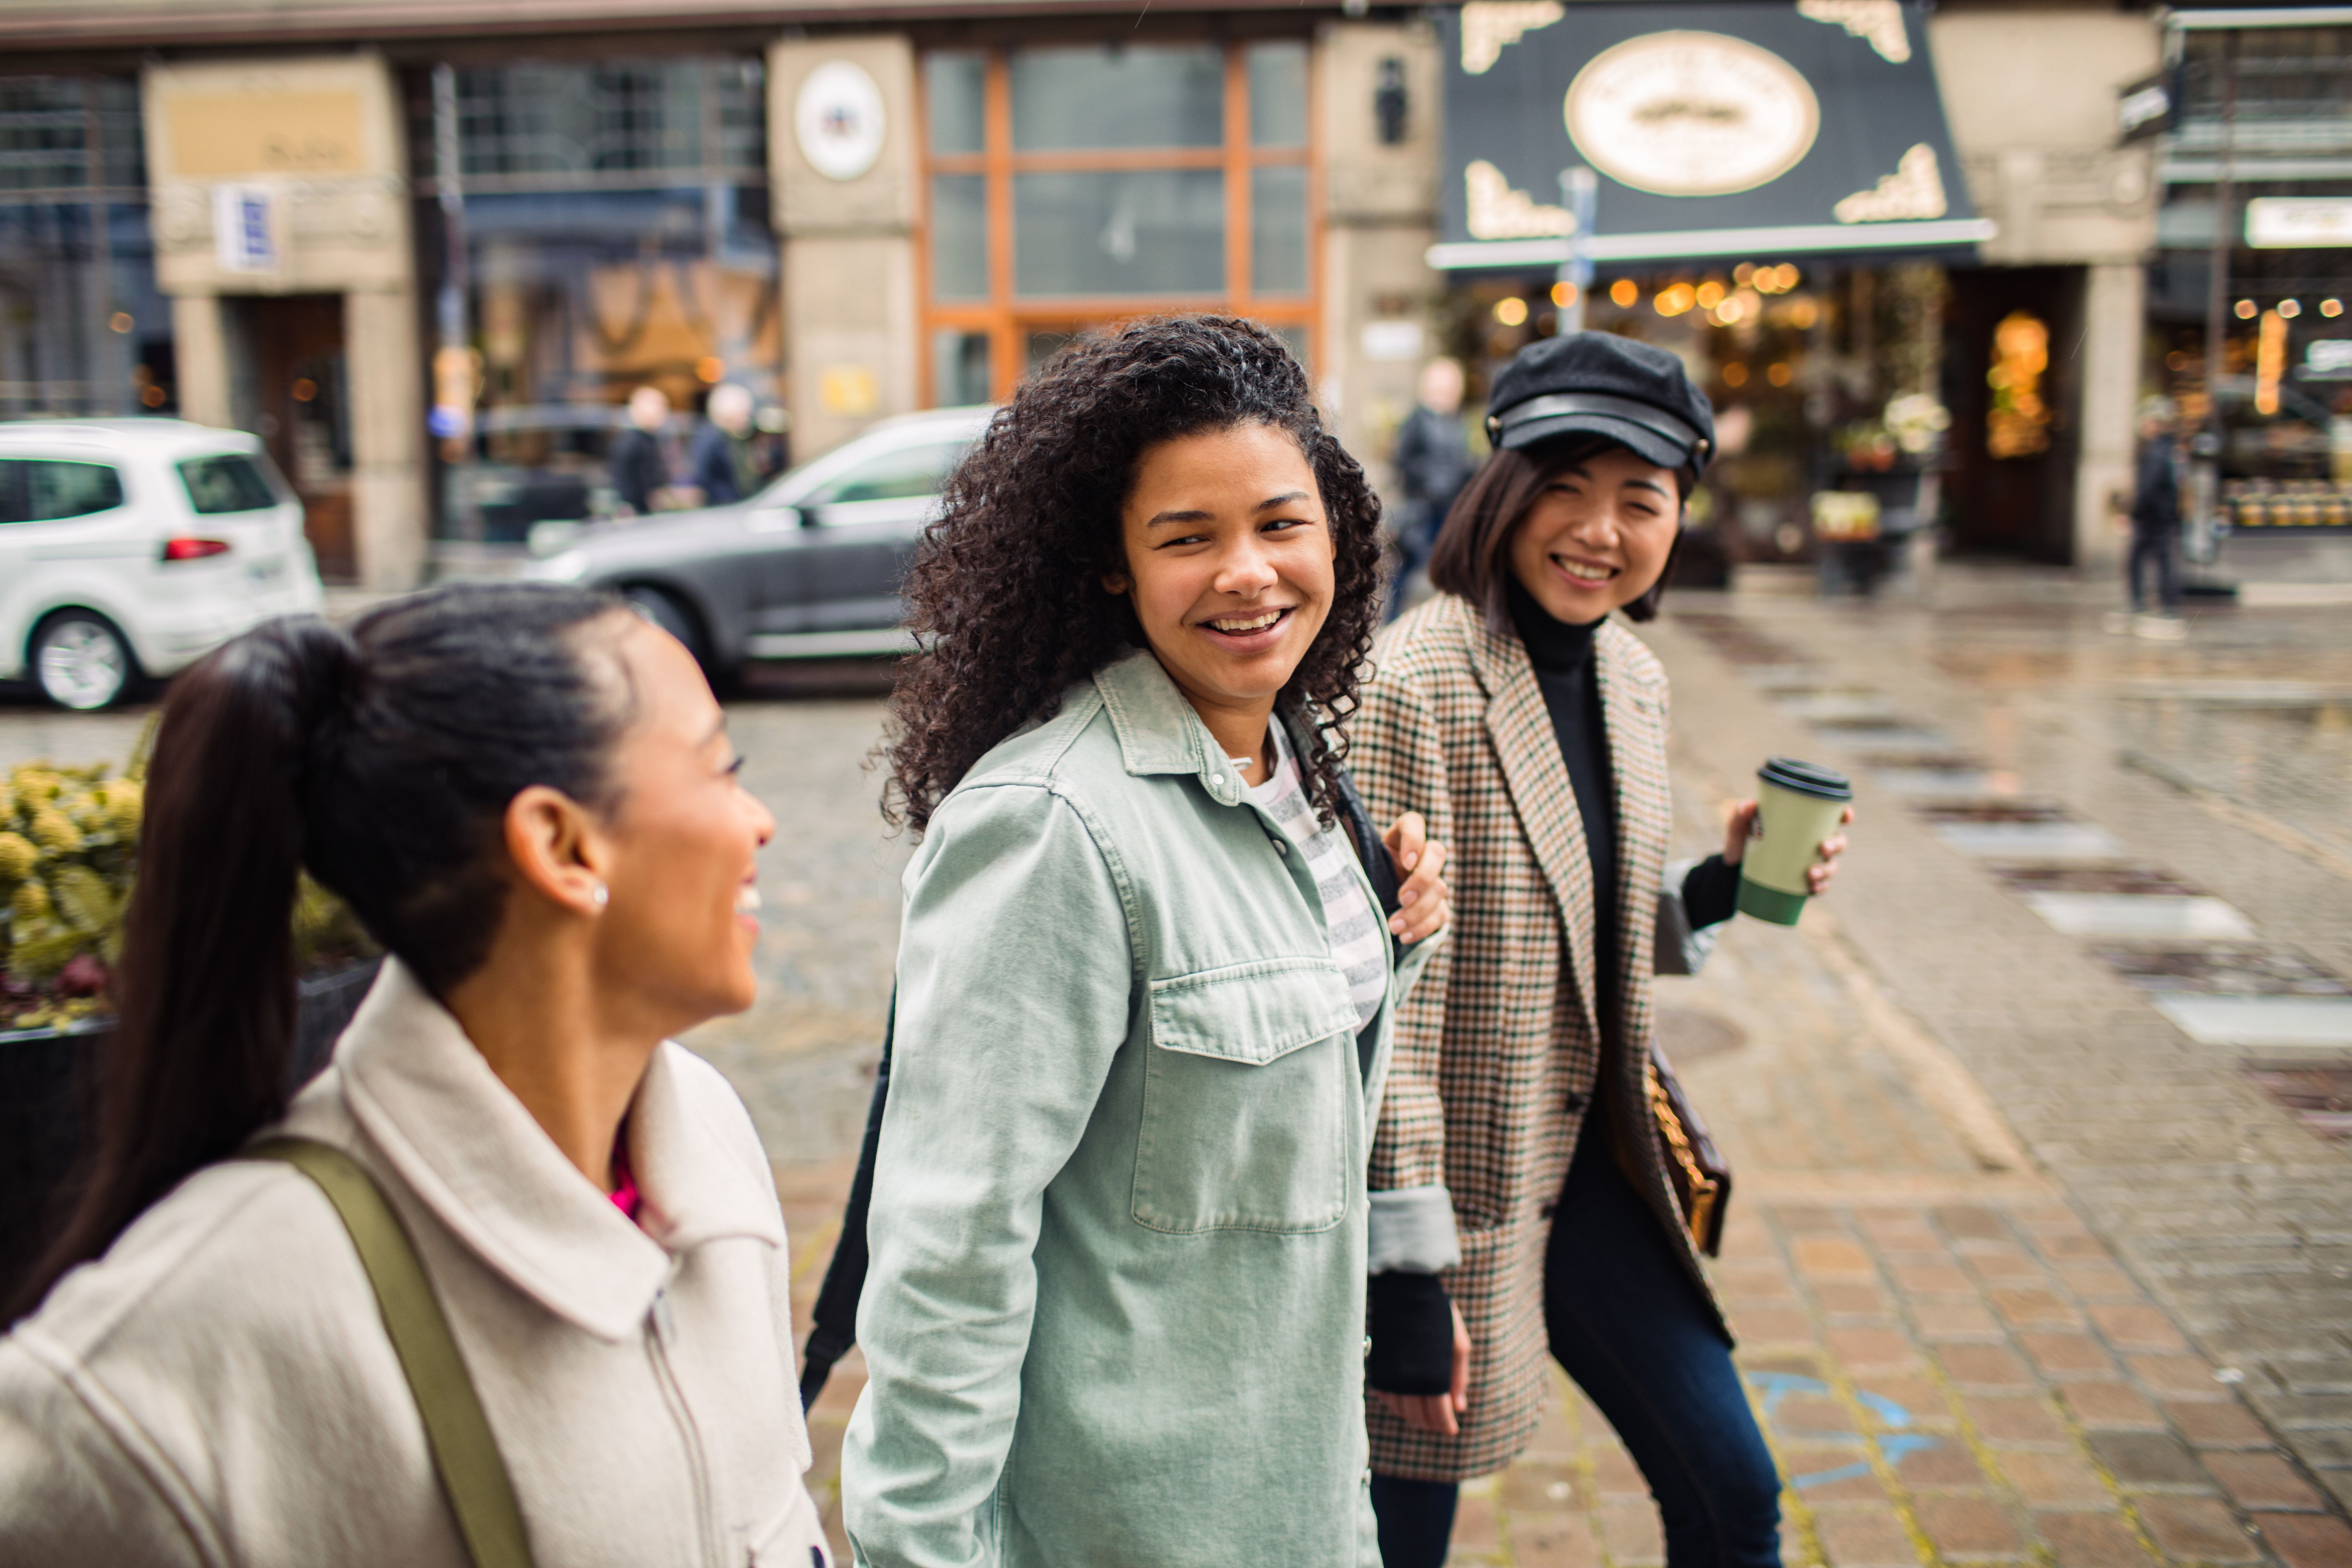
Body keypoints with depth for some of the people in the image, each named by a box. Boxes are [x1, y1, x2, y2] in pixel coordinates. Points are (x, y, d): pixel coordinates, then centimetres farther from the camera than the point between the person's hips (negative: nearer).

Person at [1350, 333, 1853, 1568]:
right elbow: (1382, 1001, -21)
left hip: (1589, 1167, 7)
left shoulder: (1632, 678, 4)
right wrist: (1402, 1271, -19)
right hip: (1452, 1186, -7)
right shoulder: (1413, 687, -21)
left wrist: (1721, 888, -2)